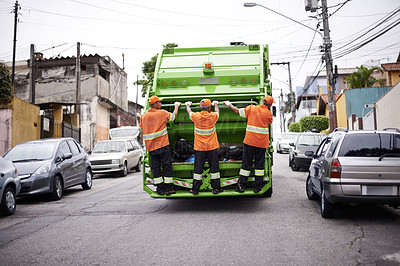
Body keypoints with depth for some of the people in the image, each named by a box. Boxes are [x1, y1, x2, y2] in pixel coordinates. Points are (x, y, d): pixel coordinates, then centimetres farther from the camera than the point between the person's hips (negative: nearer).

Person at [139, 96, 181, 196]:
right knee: (167, 166, 4)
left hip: (151, 147, 4)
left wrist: (145, 144, 23)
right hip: (163, 145, -4)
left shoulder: (143, 117, 4)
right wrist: (176, 106, 25)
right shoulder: (162, 113, -8)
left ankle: (160, 189, 11)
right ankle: (168, 188, 6)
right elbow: (173, 116, 7)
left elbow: (141, 130, 11)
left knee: (155, 168, 10)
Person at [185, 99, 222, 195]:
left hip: (199, 147, 1)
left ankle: (195, 189, 9)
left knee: (198, 168, 5)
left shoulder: (196, 116, -8)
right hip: (212, 147, 0)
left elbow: (189, 112, 15)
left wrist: (188, 105, 37)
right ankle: (216, 188, 11)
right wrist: (215, 104, 38)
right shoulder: (213, 116, -8)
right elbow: (217, 111, 17)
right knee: (214, 167, 8)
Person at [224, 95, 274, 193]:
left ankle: (241, 186, 7)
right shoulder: (269, 113, -3)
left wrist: (229, 104, 21)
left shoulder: (251, 108, -3)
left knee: (246, 164, 6)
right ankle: (257, 187, 10)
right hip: (262, 142, 0)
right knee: (259, 165, 9)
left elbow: (237, 111, 4)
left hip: (249, 141, 1)